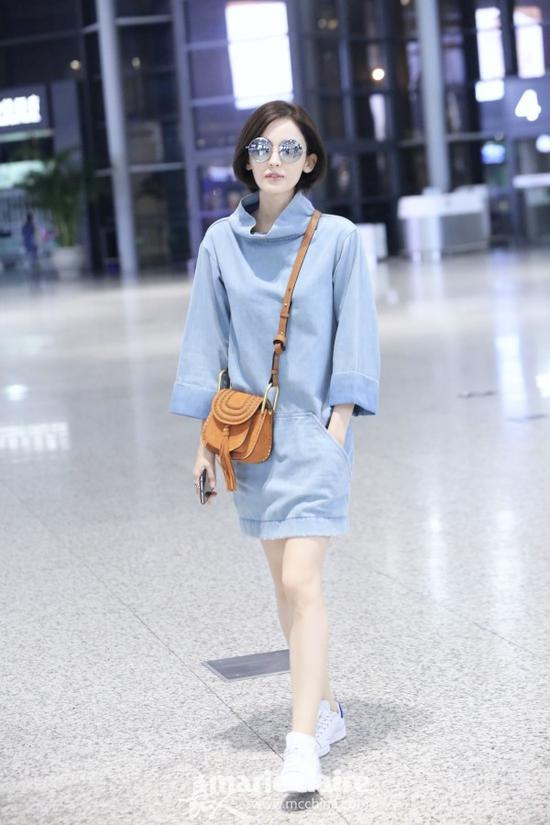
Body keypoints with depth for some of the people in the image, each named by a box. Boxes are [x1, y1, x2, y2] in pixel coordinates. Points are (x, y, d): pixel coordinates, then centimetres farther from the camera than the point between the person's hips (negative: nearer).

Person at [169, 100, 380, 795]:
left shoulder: (336, 238, -3)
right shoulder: (221, 242, 4)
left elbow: (355, 337, -1)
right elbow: (207, 341, 7)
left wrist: (338, 425, -8)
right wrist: (205, 438, 5)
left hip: (312, 429, -3)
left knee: (302, 582, -12)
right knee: (283, 583, 10)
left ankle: (302, 747, -11)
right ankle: (325, 707, 27)